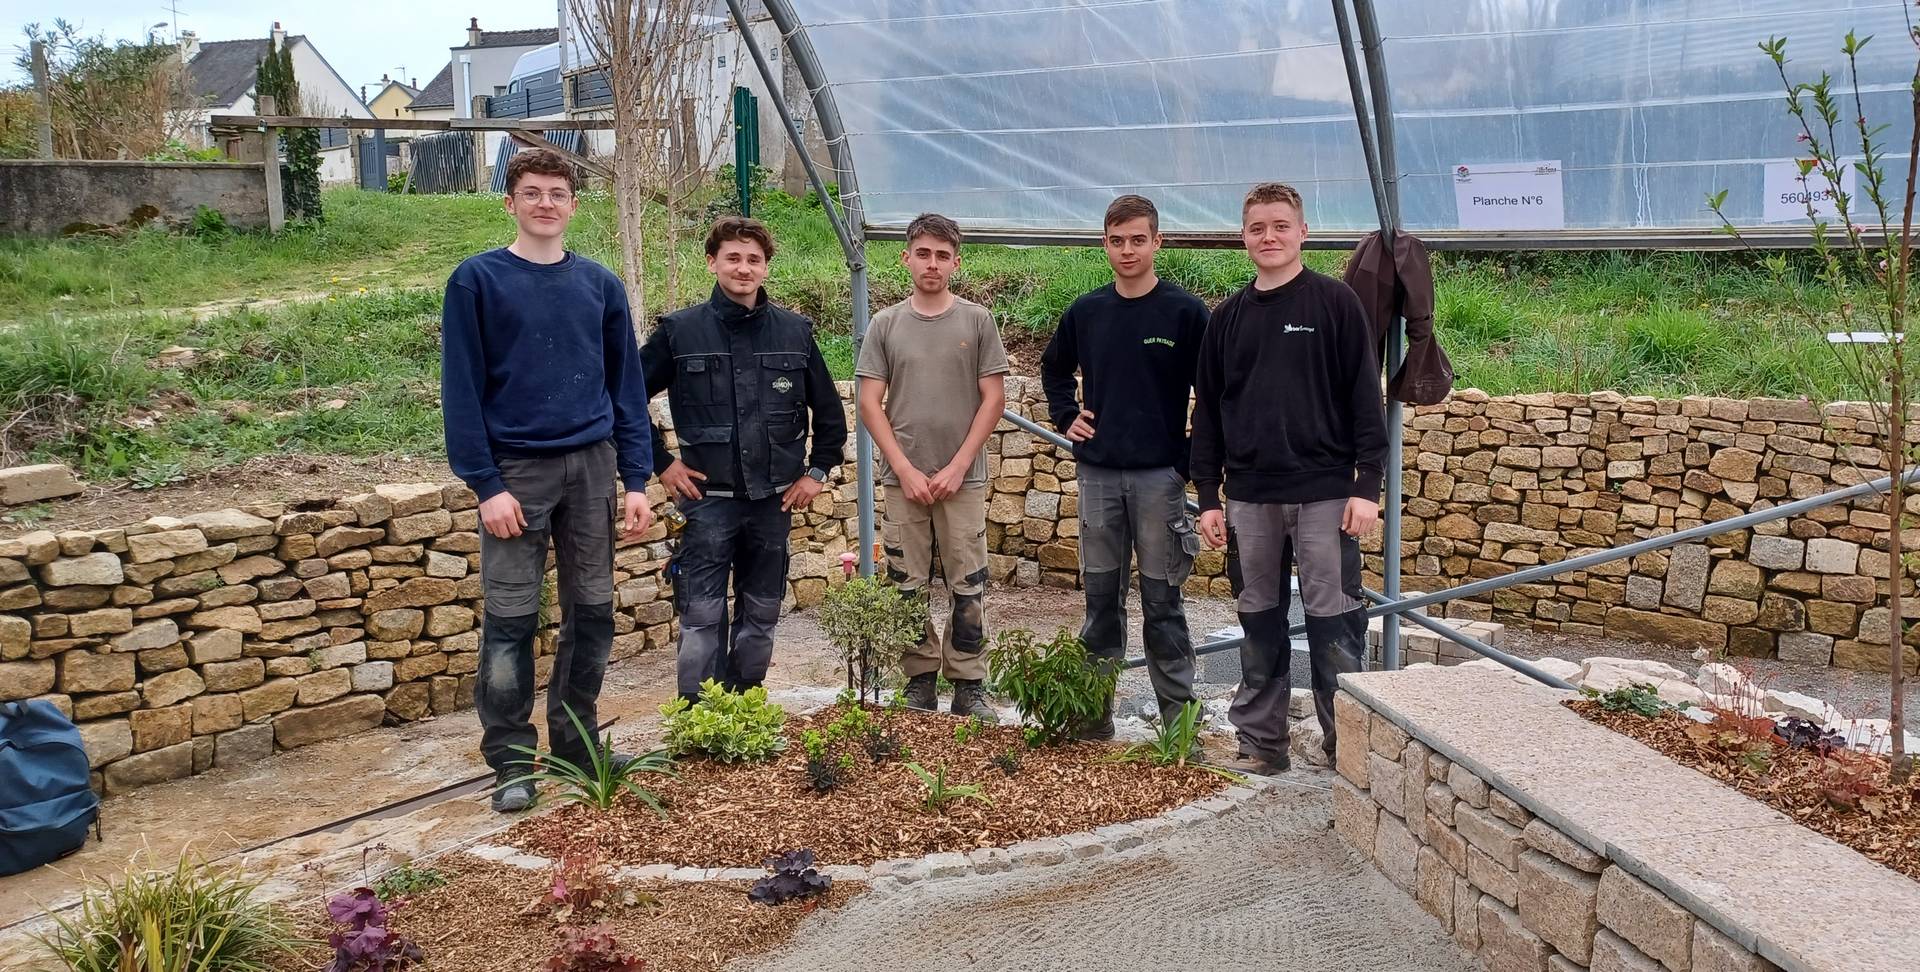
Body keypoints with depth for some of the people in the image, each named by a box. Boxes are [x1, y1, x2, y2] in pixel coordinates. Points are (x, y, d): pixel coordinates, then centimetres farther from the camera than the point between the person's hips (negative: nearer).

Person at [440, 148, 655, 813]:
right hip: (516, 469, -3)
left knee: (592, 613, 9)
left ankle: (576, 741, 24)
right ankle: (510, 760, 12)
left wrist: (636, 480, 2)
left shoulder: (601, 285, 8)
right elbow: (461, 390, -6)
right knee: (511, 620, 0)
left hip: (592, 466, 3)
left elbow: (627, 386, 9)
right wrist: (486, 484, -12)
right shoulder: (477, 281, -2)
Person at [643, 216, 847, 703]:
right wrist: (661, 462, -1)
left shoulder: (795, 331, 4)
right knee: (702, 618, -3)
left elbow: (829, 411, 14)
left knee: (761, 617, 11)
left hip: (774, 499, 3)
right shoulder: (680, 330, -2)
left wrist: (818, 470, 7)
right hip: (708, 499, -3)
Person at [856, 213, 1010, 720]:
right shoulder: (886, 325, 6)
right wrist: (905, 469, -6)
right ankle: (920, 682, 17)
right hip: (903, 477, 1)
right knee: (909, 586, 5)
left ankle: (969, 686, 12)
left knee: (968, 586, 1)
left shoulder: (977, 321, 3)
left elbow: (994, 398, 0)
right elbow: (870, 403, 3)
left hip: (963, 477, -1)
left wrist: (958, 466, -7)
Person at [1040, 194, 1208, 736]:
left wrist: (1193, 462, -8)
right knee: (1100, 597, 10)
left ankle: (1180, 719, 9)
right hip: (1097, 473, 4)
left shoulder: (1185, 312, -5)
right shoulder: (1086, 313, 7)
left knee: (1162, 602, 0)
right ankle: (1095, 714, 19)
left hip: (1160, 476, -4)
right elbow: (1054, 369, 25)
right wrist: (1066, 417, 10)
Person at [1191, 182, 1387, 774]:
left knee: (1334, 624, 0)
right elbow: (1207, 412, 12)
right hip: (1249, 497, 4)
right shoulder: (1228, 317, 11)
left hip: (1324, 493, -3)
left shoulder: (1335, 303, 0)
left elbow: (1365, 399, -3)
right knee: (1259, 624, 10)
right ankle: (1261, 741, 20)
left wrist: (1368, 486, -9)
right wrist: (1208, 497, 7)